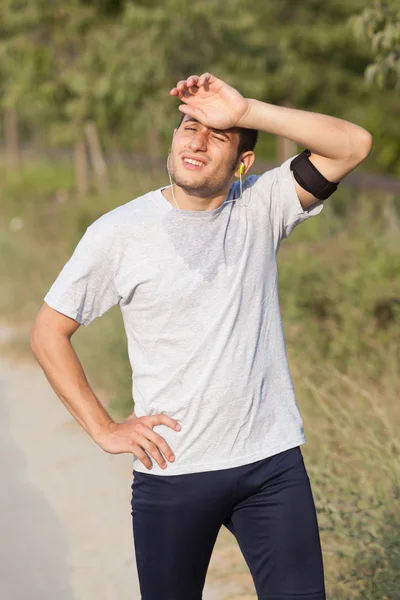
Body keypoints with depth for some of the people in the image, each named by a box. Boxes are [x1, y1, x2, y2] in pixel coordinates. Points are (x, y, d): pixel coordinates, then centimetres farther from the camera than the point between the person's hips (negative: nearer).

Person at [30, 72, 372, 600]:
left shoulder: (261, 206, 0)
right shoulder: (118, 233, -5)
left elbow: (354, 145, -12)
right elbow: (49, 332, 2)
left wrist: (246, 112, -19)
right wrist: (103, 428, -4)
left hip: (274, 462, 1)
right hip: (173, 472, -1)